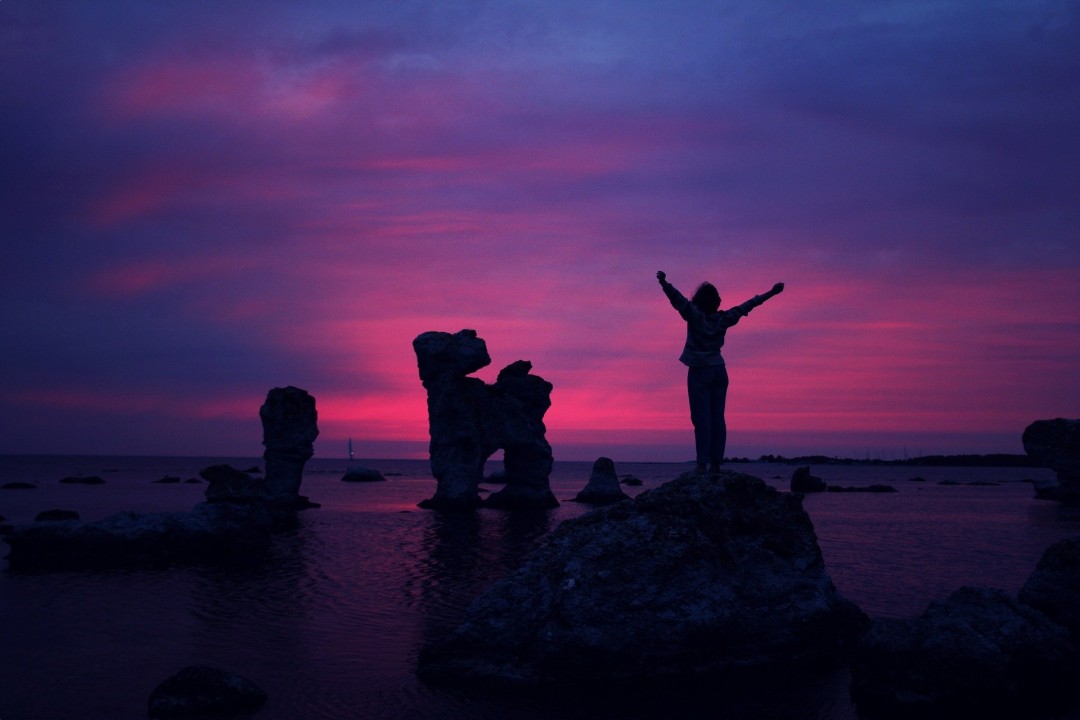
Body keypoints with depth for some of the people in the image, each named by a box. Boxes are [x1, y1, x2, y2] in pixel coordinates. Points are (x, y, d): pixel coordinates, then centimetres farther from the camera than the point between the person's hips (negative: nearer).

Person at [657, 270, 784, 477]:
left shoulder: (695, 316, -10)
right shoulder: (723, 319, 3)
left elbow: (678, 299, -24)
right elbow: (747, 306, 12)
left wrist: (664, 283, -33)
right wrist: (771, 293, 22)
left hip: (699, 372, -4)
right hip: (719, 371, 4)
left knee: (702, 418, -7)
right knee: (717, 418, 5)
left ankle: (702, 464, -12)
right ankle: (716, 463, 3)